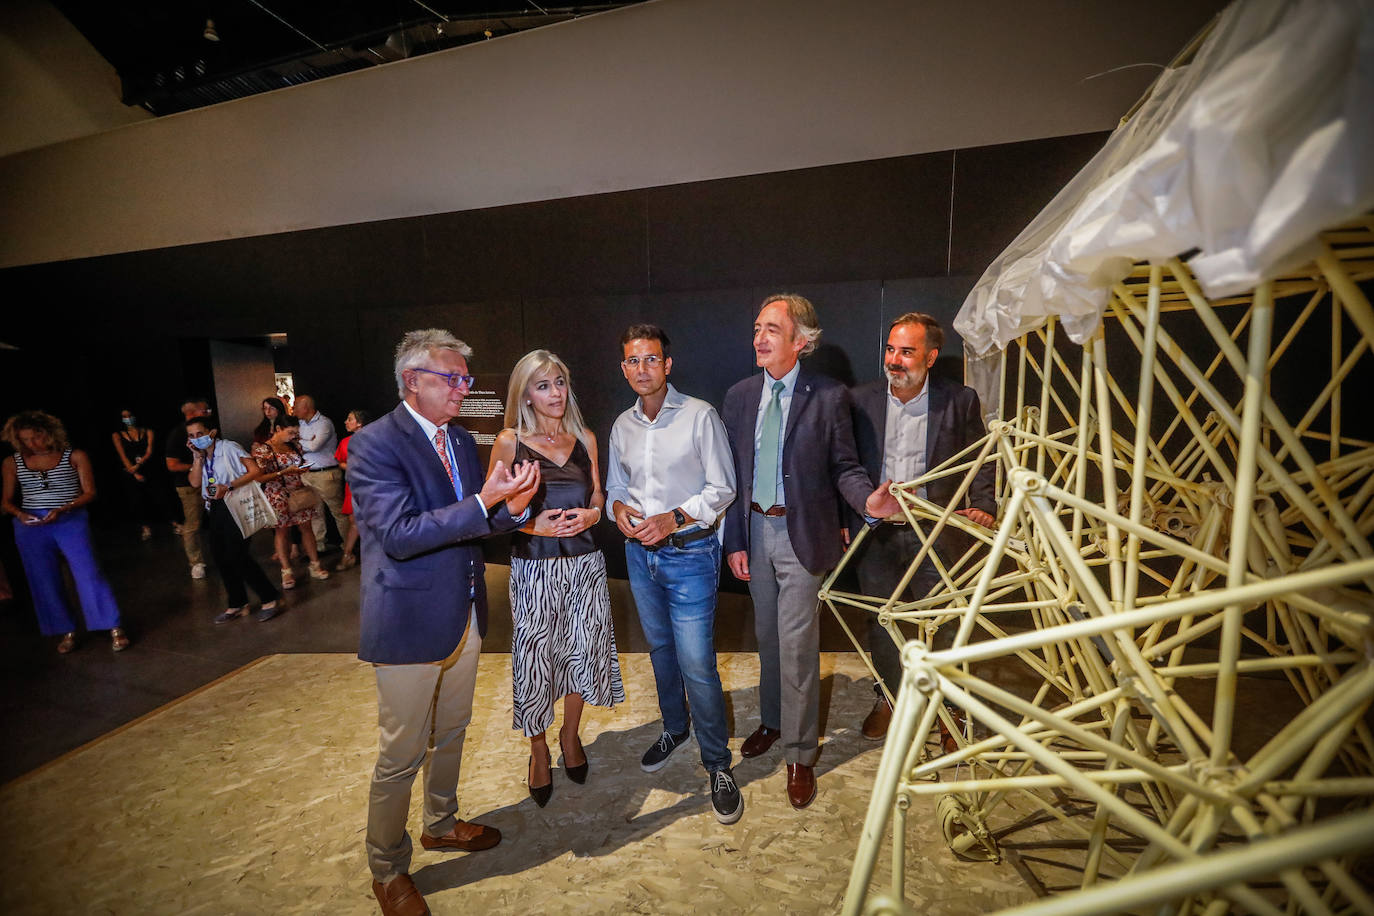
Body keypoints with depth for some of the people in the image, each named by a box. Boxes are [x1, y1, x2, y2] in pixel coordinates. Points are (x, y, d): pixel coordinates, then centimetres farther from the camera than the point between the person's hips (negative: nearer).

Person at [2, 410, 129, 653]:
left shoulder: (75, 456, -2)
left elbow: (89, 493, -2)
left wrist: (63, 508, -18)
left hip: (71, 522, -3)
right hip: (30, 527, 3)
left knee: (89, 575, -7)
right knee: (45, 582, 7)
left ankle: (115, 628, -2)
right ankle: (67, 631, 20)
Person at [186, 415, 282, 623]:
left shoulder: (229, 448, -8)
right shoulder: (199, 456, 12)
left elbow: (255, 471, -16)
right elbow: (195, 483, 0)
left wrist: (228, 487, -22)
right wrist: (198, 457, -6)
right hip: (215, 509, 7)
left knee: (237, 555, -11)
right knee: (220, 556, 9)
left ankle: (270, 598, 0)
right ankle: (237, 604, 21)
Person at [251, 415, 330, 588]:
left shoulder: (294, 445, 4)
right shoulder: (263, 449, -11)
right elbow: (259, 478, -15)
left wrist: (303, 468, -2)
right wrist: (285, 472, -22)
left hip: (298, 492, 4)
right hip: (278, 495, -4)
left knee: (306, 527, 6)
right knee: (283, 531, 6)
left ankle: (315, 566, 13)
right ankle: (286, 571, 17)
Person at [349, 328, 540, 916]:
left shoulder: (462, 442, 7)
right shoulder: (374, 444, -16)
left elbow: (474, 525, 7)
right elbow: (399, 534, -26)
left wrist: (511, 508, -14)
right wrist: (483, 502, -32)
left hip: (463, 617, 7)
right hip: (408, 625, -7)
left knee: (451, 733, 24)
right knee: (401, 756, 10)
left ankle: (441, 823, 49)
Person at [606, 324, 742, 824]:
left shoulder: (700, 416, -10)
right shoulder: (622, 426, 6)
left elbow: (722, 489, -10)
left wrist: (673, 518, -21)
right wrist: (619, 508, -5)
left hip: (689, 554, -5)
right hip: (640, 553, 6)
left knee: (697, 664, -4)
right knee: (659, 648, 21)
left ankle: (717, 762, 18)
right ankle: (674, 727, 45)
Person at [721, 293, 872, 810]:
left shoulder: (829, 397, -8)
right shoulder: (739, 396, 3)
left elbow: (844, 467, -5)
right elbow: (732, 474, 4)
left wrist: (868, 500, -27)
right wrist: (734, 541, 1)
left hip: (800, 534, -4)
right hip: (755, 530, 4)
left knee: (797, 645, 3)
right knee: (767, 636, 20)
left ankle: (800, 754, 24)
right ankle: (772, 720, 44)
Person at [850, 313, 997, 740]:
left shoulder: (960, 400, -2)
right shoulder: (862, 399, 1)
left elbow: (981, 461, 6)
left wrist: (982, 506, -9)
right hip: (875, 533, 2)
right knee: (881, 624, 14)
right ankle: (889, 698, 37)